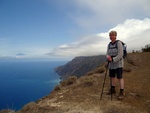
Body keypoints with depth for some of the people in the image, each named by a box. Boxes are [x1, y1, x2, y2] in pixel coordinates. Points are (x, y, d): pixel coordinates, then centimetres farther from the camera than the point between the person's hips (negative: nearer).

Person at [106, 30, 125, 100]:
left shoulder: (119, 43, -11)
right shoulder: (109, 44, 9)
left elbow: (120, 55, -17)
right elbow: (107, 53, 7)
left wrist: (113, 59, -20)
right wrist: (108, 57, -15)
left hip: (118, 63, -6)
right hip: (111, 64, 7)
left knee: (120, 77, -4)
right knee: (112, 76, 13)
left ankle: (122, 92, 5)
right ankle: (112, 89, 28)